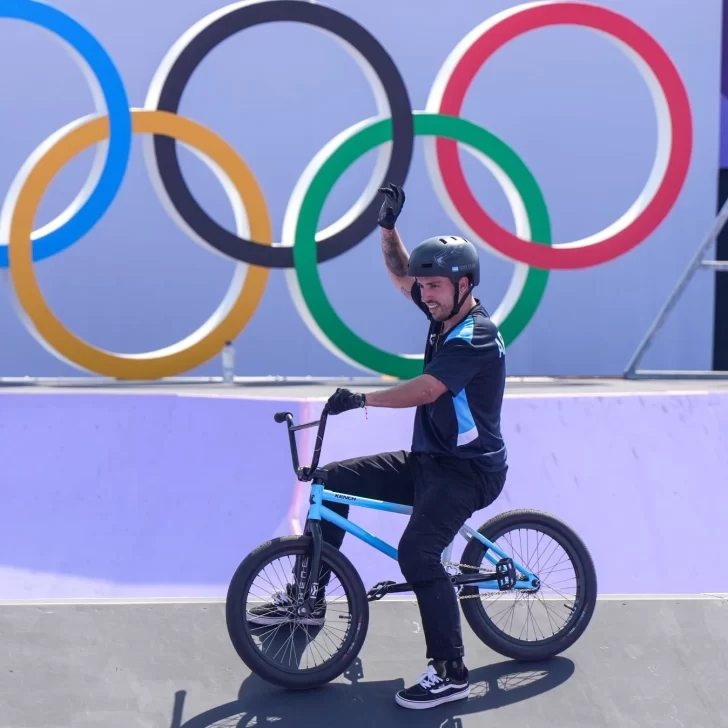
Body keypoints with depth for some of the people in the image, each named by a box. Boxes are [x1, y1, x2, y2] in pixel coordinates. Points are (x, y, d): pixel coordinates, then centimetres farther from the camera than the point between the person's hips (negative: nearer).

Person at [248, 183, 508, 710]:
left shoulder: (476, 337, -21)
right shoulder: (446, 314, 6)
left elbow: (425, 390, -34)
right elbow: (400, 275, 19)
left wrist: (362, 399, -37)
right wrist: (388, 226, 7)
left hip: (469, 470, -10)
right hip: (428, 460, 10)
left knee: (416, 552, -28)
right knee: (335, 479, 5)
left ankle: (450, 672, -13)